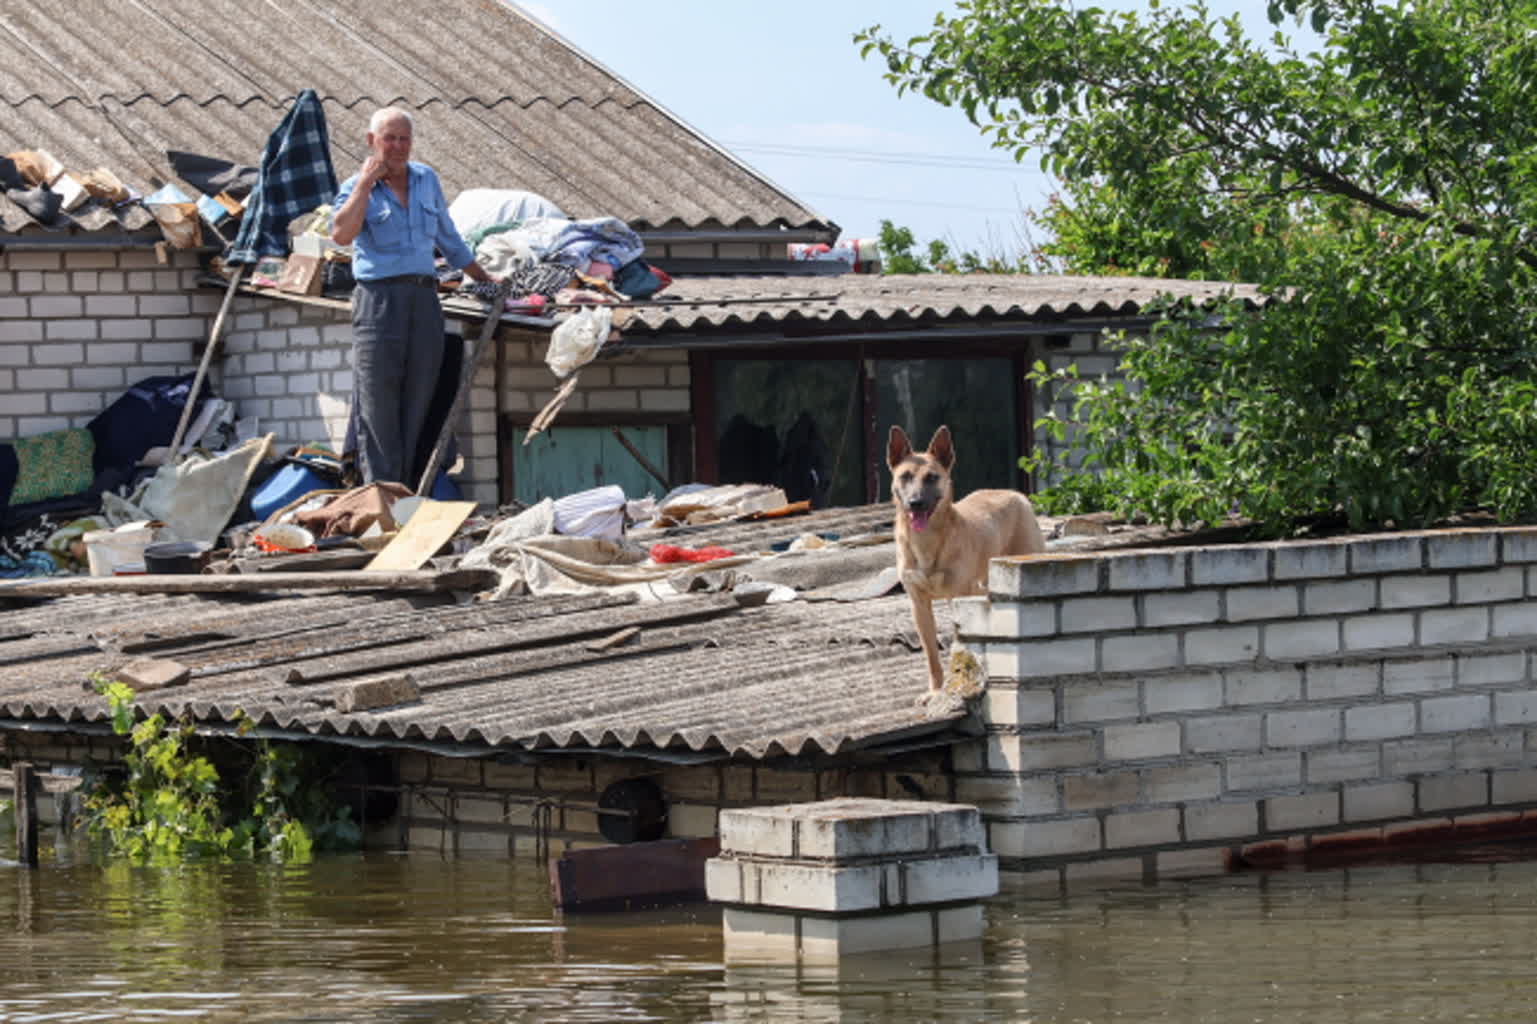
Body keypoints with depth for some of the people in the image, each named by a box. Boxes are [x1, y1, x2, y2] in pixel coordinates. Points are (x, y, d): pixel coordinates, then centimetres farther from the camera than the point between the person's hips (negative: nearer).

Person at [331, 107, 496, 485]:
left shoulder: (427, 180, 17)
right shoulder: (356, 188, 2)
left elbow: (448, 238, 29)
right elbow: (341, 234, -18)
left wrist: (484, 280, 33)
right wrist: (366, 182, -12)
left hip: (424, 298, 4)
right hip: (379, 297, -4)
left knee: (416, 404, 3)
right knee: (378, 406, -6)